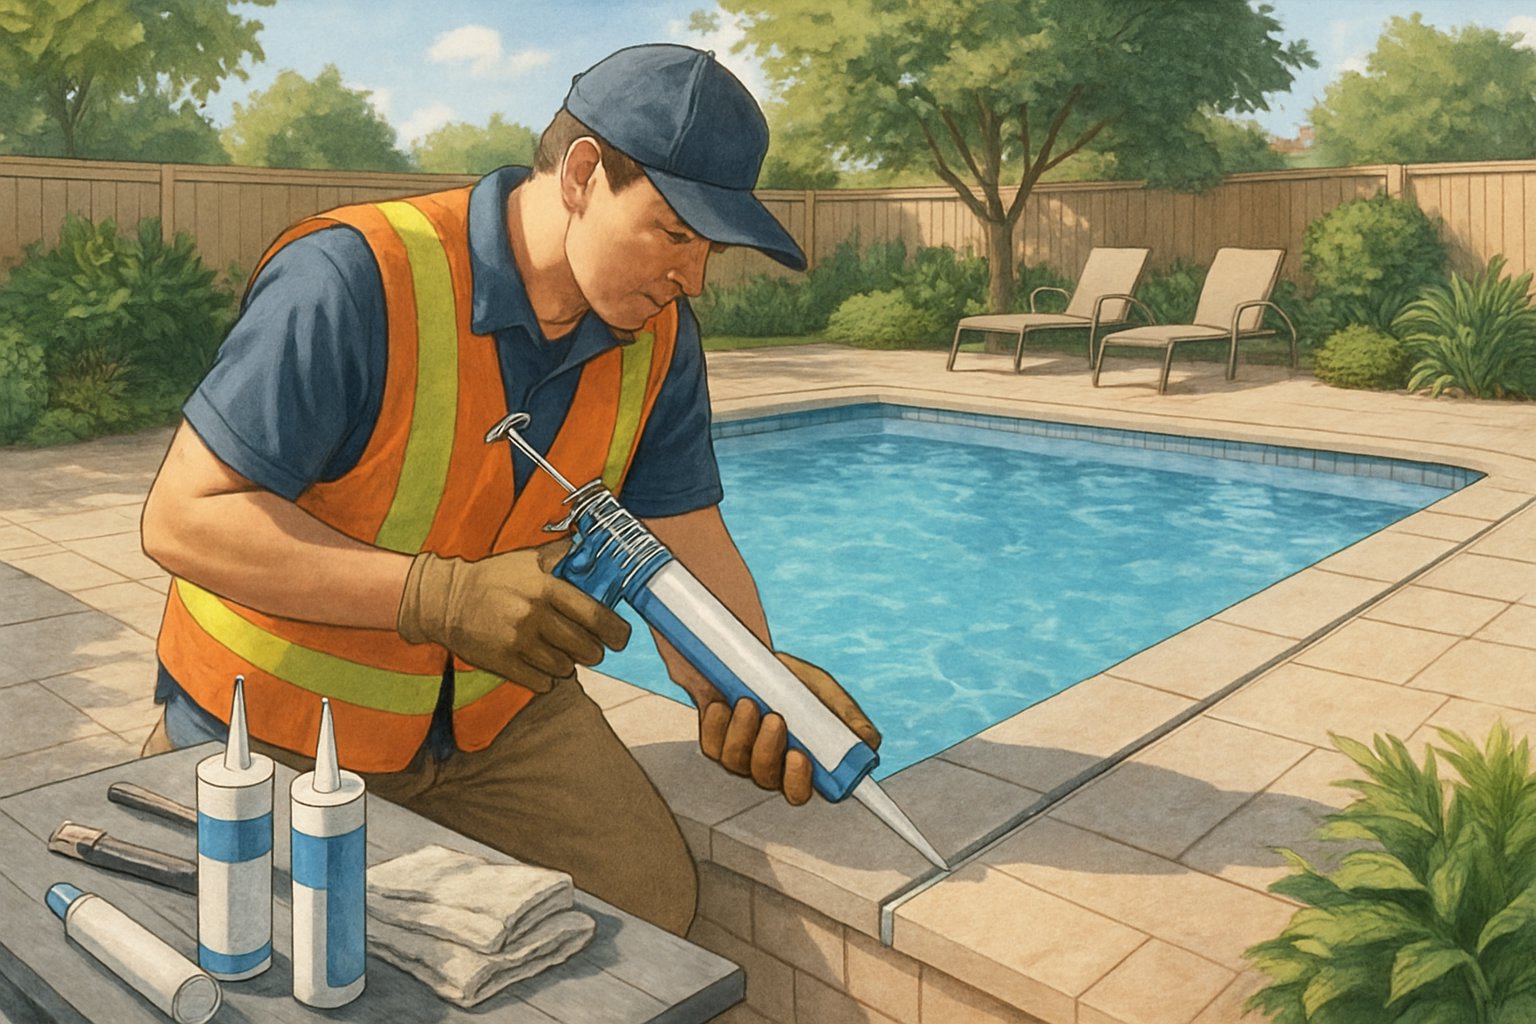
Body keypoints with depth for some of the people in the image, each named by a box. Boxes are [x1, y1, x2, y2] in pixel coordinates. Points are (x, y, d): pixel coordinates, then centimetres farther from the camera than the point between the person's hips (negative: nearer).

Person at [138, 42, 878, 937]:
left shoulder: (659, 336, -6)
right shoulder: (354, 283, -26)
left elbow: (688, 544, -5)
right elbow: (183, 520, -25)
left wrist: (750, 682, -26)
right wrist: (443, 597, -35)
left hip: (494, 710, 5)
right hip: (277, 722, -4)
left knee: (649, 896, -7)